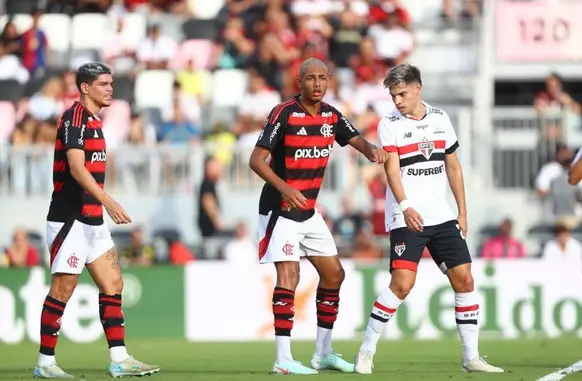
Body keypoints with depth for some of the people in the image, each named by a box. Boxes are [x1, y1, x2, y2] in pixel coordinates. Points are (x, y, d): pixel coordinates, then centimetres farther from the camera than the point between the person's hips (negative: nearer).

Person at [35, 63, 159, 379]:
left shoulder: (93, 121, 16)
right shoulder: (74, 118, -13)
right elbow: (77, 168, -24)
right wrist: (107, 201, -32)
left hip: (93, 220, 10)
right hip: (70, 219, -10)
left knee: (112, 284, 6)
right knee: (62, 290, -5)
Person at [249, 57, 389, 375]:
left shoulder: (331, 116, 4)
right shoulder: (284, 113, -16)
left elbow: (356, 140, 2)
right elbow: (256, 160, -18)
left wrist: (372, 150, -23)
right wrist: (284, 188, -33)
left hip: (308, 212, 8)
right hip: (280, 209, -8)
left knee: (333, 274, 10)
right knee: (289, 275, -17)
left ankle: (323, 352, 20)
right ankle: (283, 359, -17)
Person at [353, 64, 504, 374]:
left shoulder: (440, 119, 10)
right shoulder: (389, 124, -5)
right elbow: (392, 168, -18)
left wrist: (462, 212, 14)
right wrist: (405, 206, -33)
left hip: (442, 217, 5)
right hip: (406, 218, -5)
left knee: (464, 279, 1)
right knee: (402, 283, -17)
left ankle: (471, 357, 9)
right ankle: (365, 354, -8)